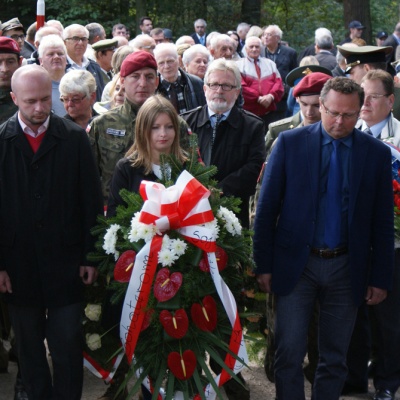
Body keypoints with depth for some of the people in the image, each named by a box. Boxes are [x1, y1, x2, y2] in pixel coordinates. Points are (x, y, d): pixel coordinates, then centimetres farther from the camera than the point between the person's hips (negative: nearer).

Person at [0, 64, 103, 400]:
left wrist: (91, 256, -1)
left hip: (65, 263, -1)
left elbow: (92, 201, 1)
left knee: (68, 345, 1)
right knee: (29, 346, 11)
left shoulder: (75, 138, -1)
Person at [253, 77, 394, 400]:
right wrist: (264, 265, -4)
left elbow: (383, 221, 3)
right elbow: (267, 207, -1)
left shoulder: (377, 153, 0)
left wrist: (380, 278, 2)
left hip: (347, 268, 1)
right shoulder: (290, 143, -3)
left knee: (335, 358, 10)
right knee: (289, 352, -2)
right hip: (295, 265, -1)